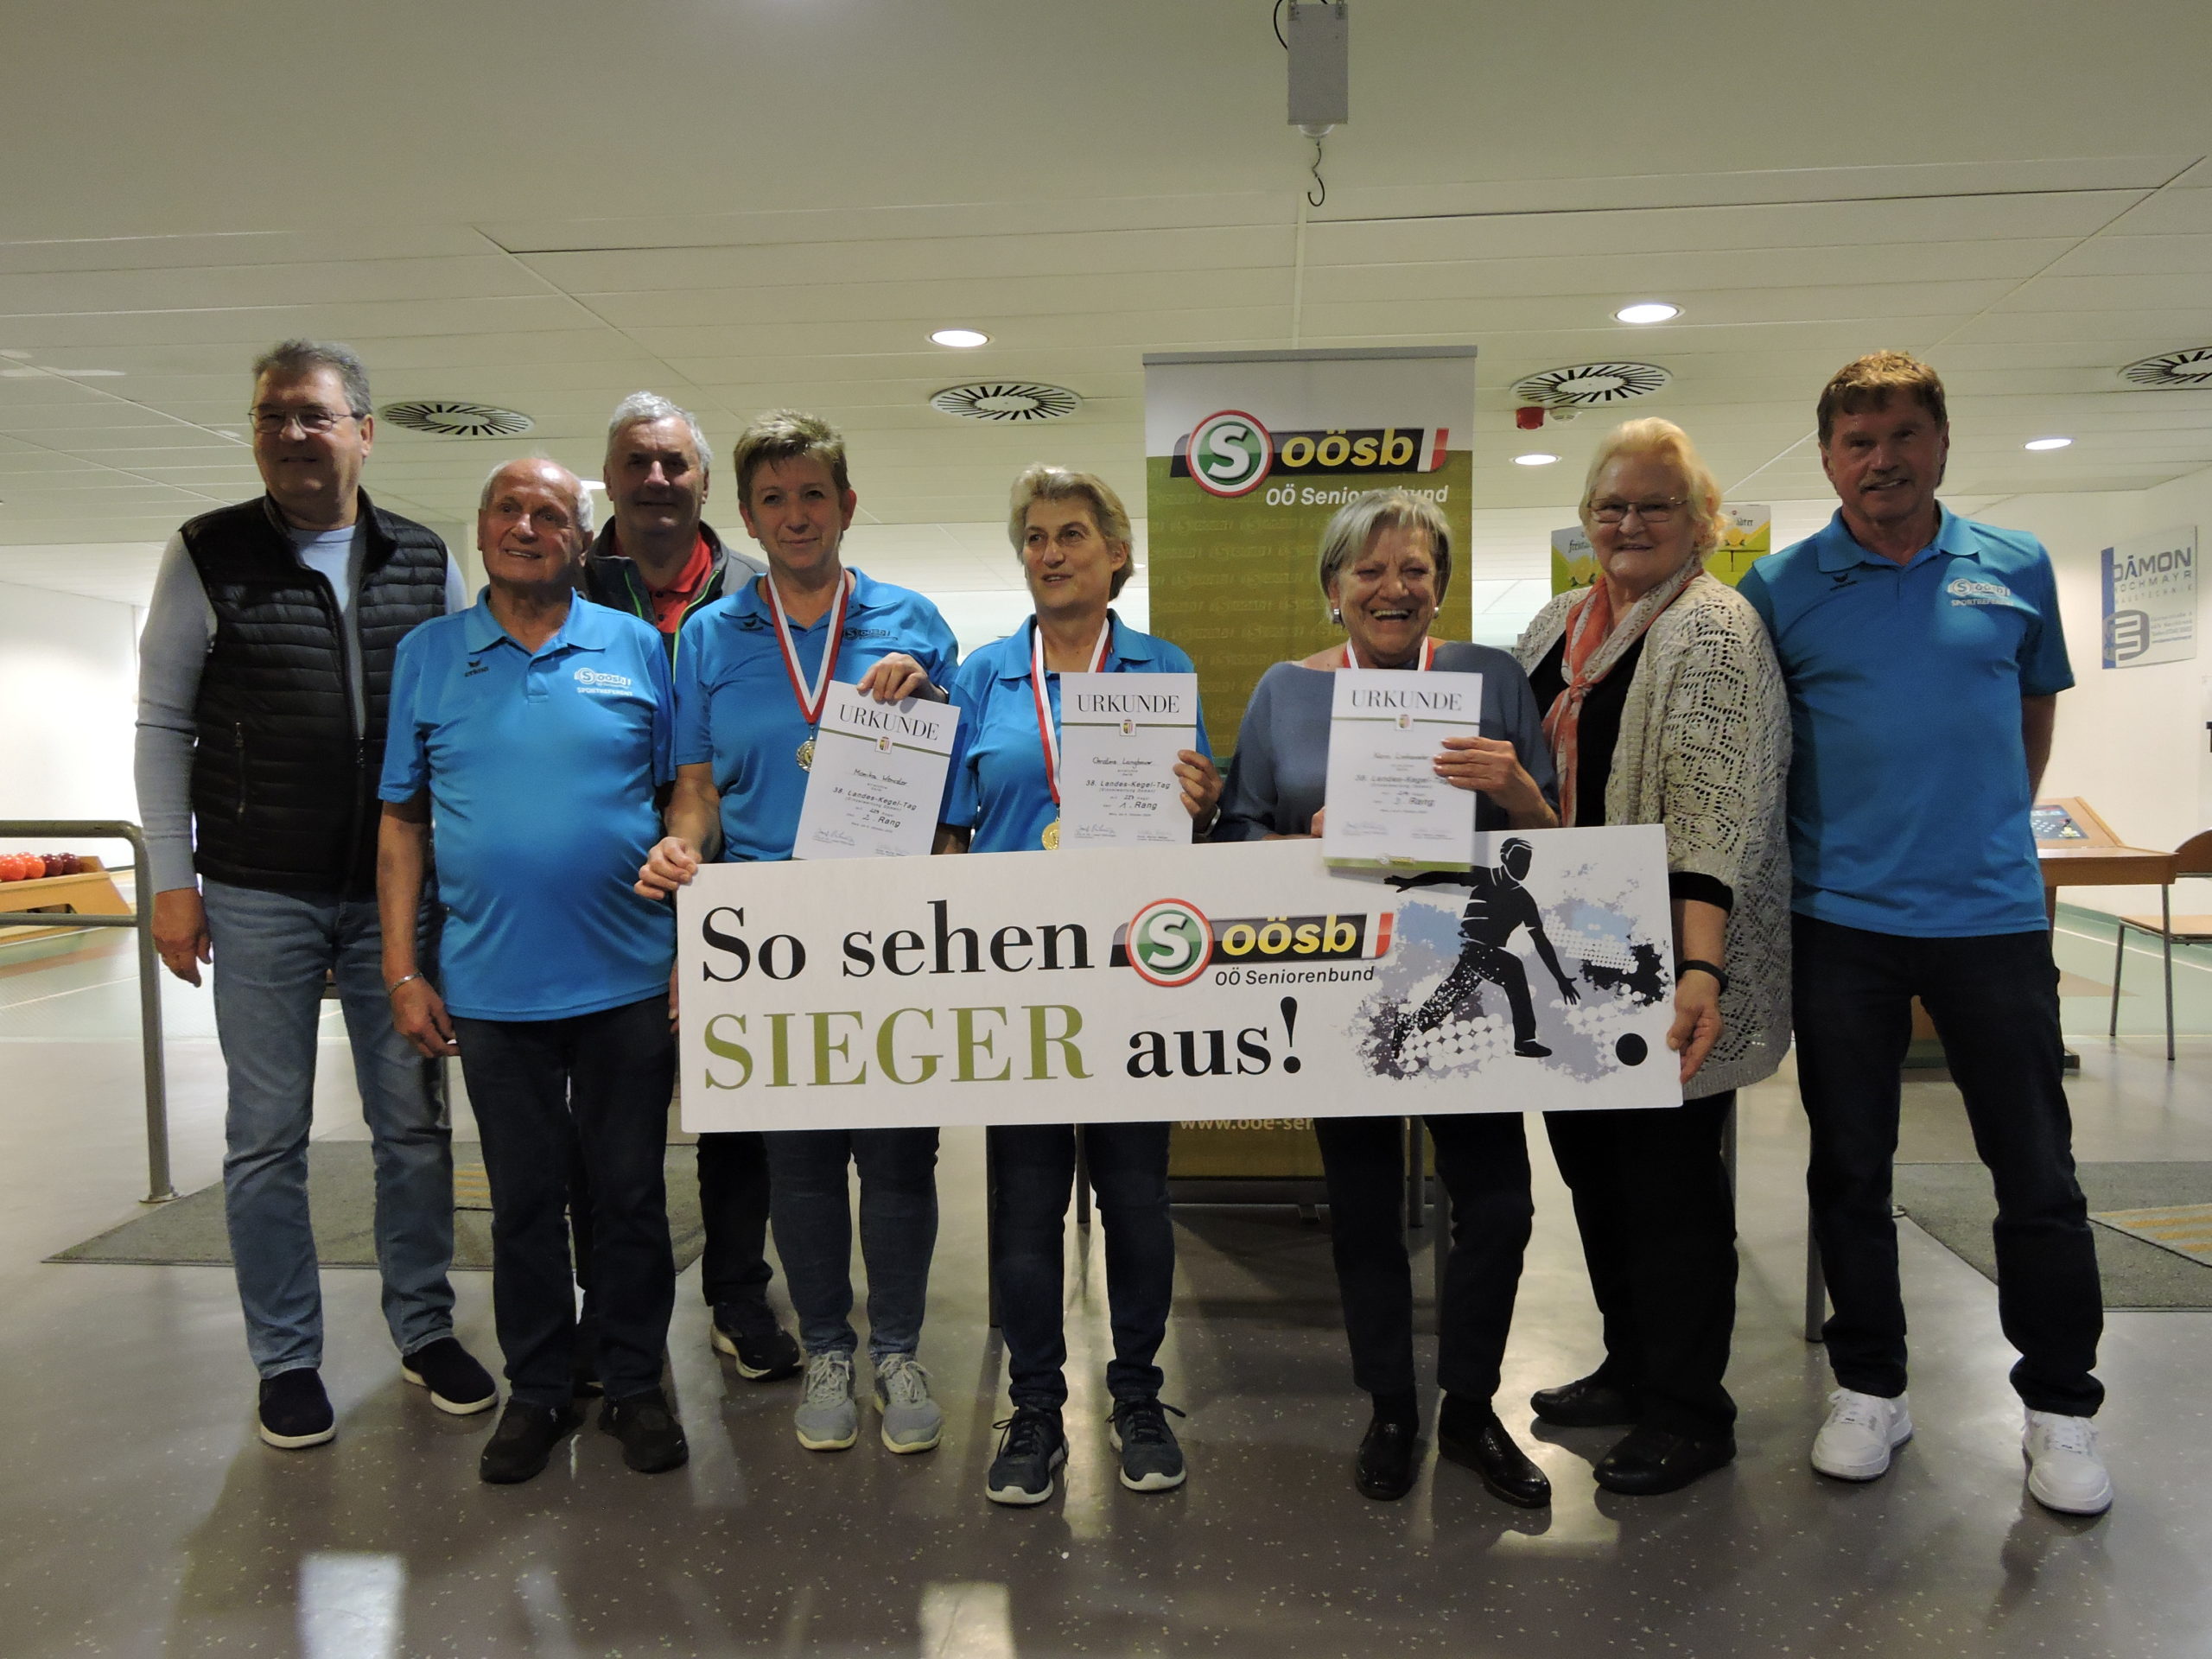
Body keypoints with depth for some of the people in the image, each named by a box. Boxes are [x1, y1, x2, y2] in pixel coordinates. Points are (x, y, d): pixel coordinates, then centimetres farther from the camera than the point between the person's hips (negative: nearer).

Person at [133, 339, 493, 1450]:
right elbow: (163, 723, 2)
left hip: (397, 893, 2)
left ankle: (425, 1330, 25)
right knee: (266, 1137, 7)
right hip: (259, 898, -1)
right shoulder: (207, 556, 1)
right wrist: (172, 879, -3)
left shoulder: (428, 564, 5)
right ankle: (287, 1361, 22)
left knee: (414, 1123, 9)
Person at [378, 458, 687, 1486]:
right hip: (490, 986, 1)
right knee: (523, 1200, 13)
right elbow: (403, 821, 6)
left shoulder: (637, 650, 3)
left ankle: (634, 1383, 26)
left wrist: (694, 954, -2)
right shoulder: (428, 656, 6)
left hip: (627, 978, -1)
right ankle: (536, 1389, 29)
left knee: (630, 1193, 10)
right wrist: (403, 971, 1)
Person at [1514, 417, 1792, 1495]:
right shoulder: (1559, 623, 12)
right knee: (1588, 1152, 16)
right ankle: (1632, 1368, 36)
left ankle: (1690, 1414, 21)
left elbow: (1717, 819, -21)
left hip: (1665, 966, -8)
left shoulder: (1711, 632, -11)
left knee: (1668, 1172, 2)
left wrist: (1701, 971, -29)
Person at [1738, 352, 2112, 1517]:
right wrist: (1800, 847, 0)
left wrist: (1992, 828, 11)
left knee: (2038, 1172, 7)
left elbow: (2034, 712, 17)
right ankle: (1868, 1388, 26)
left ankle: (2060, 1404, 26)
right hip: (1839, 918, -1)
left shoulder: (2017, 569, 6)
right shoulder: (1780, 588, 0)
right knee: (1849, 1168, 10)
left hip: (1993, 910, 1)